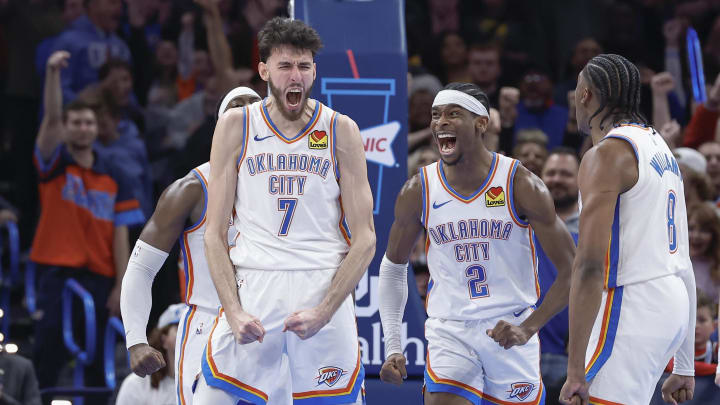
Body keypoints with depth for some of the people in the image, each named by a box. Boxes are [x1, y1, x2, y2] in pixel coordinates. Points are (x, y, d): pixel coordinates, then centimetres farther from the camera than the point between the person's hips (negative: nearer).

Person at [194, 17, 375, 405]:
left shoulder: (341, 131, 3)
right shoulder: (236, 127, 4)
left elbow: (364, 239, 1)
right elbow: (215, 234, 4)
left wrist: (324, 312, -11)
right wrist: (234, 312, -9)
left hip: (324, 290, 0)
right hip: (251, 290, 0)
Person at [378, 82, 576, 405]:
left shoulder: (520, 185, -11)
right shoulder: (418, 191, -4)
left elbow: (571, 271, -9)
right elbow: (393, 264, 12)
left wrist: (528, 329, -20)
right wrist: (392, 347, 4)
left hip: (511, 332, -1)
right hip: (449, 331, 1)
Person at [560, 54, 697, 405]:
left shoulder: (606, 154, -11)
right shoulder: (661, 148, 18)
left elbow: (590, 264, -19)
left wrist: (576, 371, -20)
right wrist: (684, 367, 24)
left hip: (632, 306, -9)